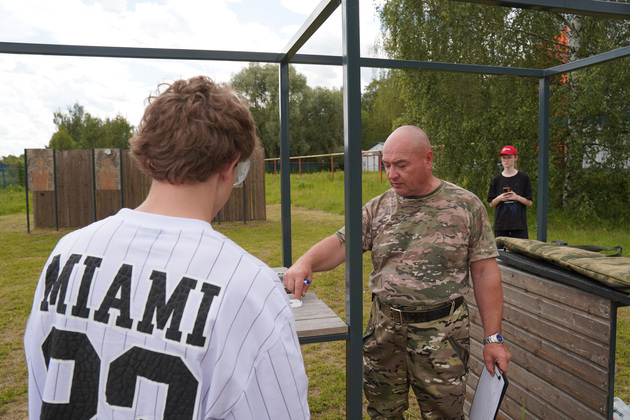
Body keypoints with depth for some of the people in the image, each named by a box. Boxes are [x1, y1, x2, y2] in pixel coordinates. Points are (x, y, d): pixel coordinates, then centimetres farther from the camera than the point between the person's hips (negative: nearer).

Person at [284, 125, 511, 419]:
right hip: (384, 329, 3)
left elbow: (485, 273, -3)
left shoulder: (466, 206, -3)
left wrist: (493, 338, -4)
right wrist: (306, 262, -24)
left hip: (441, 333, -2)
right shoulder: (378, 207, 4)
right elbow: (340, 244, -3)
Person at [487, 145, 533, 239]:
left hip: (519, 224, -1)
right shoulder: (496, 180, 8)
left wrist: (517, 197, -14)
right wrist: (499, 198, -11)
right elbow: (491, 204, 9)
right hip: (500, 224, 2)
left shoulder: (524, 178, 4)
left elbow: (529, 202, 3)